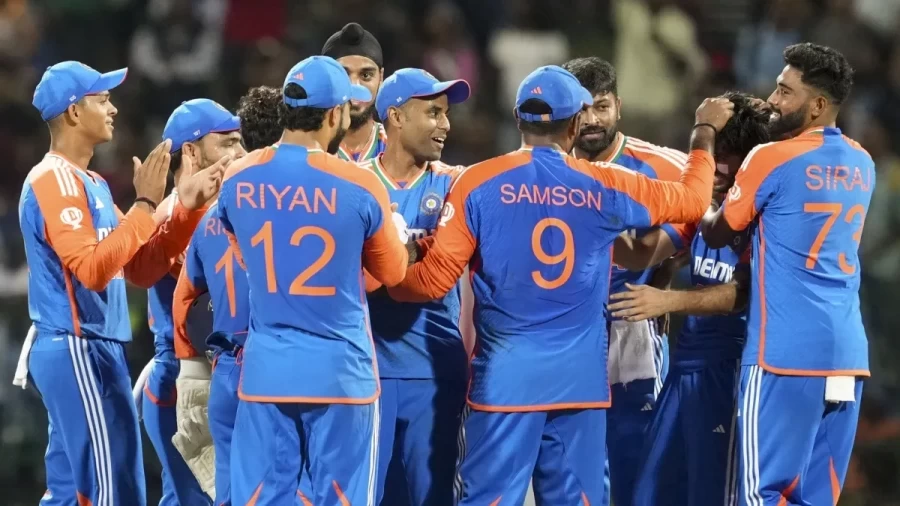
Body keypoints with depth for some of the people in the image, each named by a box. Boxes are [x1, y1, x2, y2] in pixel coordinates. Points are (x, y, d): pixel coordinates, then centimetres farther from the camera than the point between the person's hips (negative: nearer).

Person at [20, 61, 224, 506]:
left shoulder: (90, 183, 19)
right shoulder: (55, 180, -12)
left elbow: (143, 269, 17)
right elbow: (92, 269, -24)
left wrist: (187, 207, 7)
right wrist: (145, 205, -20)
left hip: (92, 352, 10)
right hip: (78, 352, -10)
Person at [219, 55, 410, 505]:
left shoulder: (238, 181, 0)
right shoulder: (359, 185, -11)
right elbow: (393, 272, 5)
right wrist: (398, 232, 23)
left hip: (265, 370, 3)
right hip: (341, 370, -3)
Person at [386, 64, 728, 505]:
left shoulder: (479, 183, -3)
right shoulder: (606, 187, 4)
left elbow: (435, 280, -5)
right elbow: (692, 199, 20)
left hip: (506, 377, -2)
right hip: (581, 380, 2)